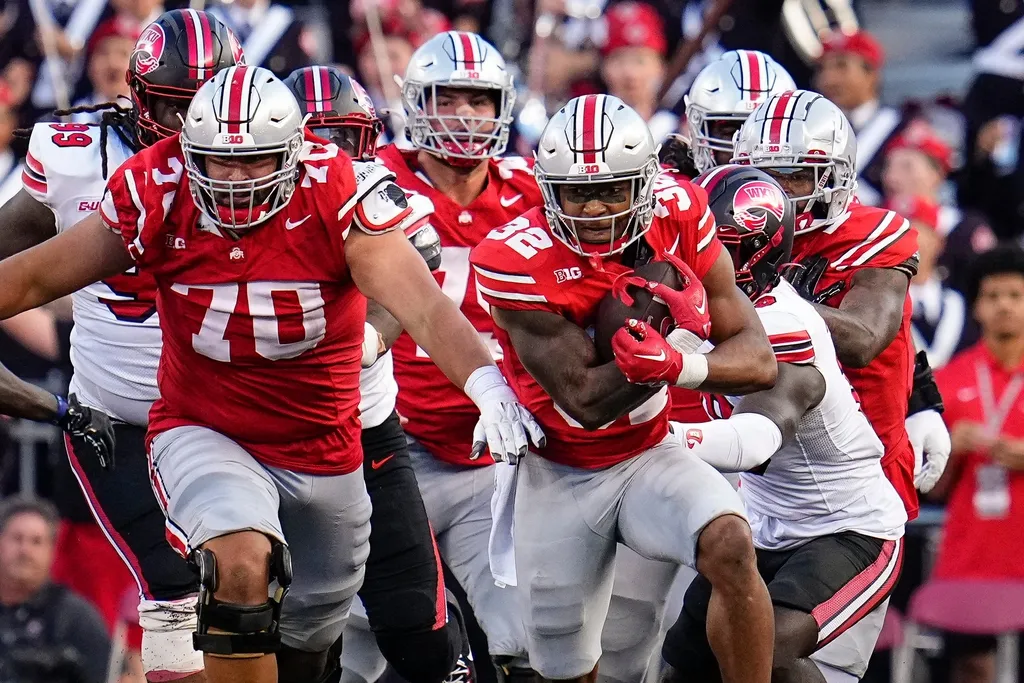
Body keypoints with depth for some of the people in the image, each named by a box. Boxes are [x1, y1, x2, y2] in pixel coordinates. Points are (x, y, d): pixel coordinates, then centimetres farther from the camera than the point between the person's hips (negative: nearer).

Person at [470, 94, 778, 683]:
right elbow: (586, 401, -24)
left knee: (731, 545, -30)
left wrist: (682, 367, -35)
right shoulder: (518, 261, -24)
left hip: (650, 458, 1)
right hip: (559, 476, -1)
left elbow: (759, 362, -14)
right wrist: (682, 335, -29)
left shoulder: (677, 217, -14)